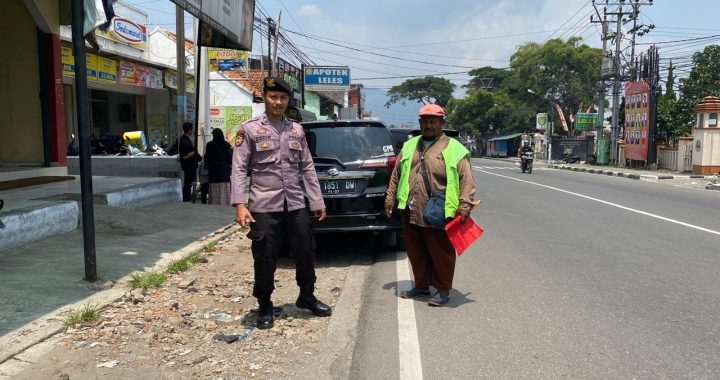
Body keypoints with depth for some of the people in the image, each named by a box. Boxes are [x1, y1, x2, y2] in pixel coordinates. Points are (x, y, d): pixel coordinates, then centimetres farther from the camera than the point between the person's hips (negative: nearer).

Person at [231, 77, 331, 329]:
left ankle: (307, 297, 34)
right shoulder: (250, 130, -2)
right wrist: (240, 204, -17)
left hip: (296, 206, 4)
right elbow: (239, 169, -6)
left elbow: (307, 168, 13)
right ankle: (265, 307, 23)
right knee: (265, 260, 3)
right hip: (264, 208, -4)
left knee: (306, 254, 12)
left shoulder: (296, 130, 11)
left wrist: (317, 201, 11)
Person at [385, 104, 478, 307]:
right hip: (411, 213, 6)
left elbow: (467, 181, -8)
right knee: (416, 253, 16)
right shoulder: (409, 146, 14)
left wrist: (464, 208, -14)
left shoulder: (453, 149, -4)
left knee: (441, 254, 5)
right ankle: (421, 286, 32)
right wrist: (390, 197, 14)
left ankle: (443, 290, 20)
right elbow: (396, 174, 20)